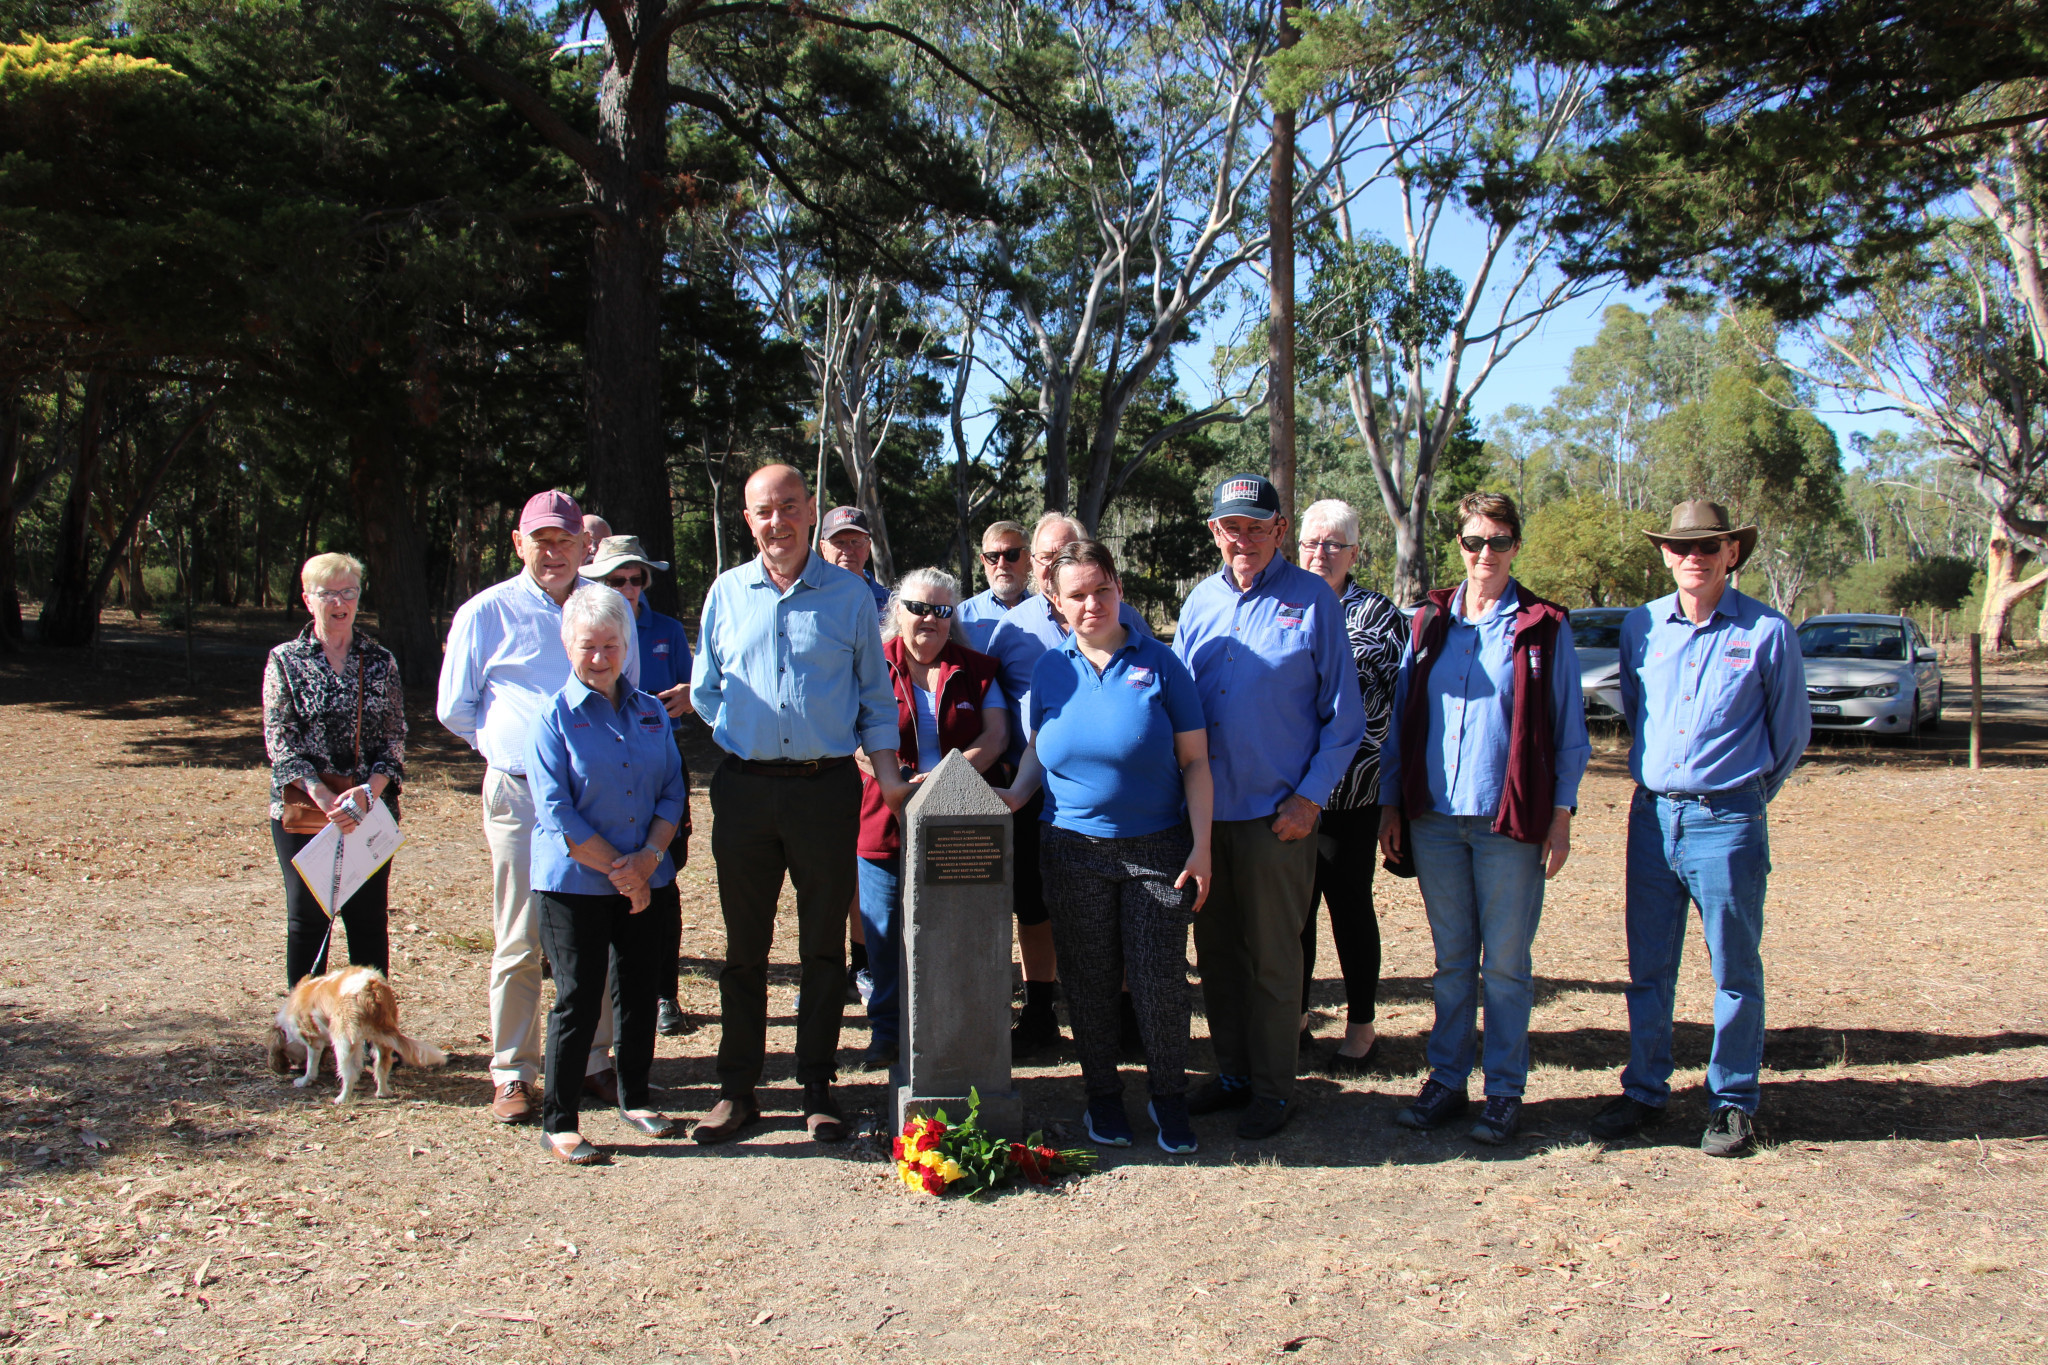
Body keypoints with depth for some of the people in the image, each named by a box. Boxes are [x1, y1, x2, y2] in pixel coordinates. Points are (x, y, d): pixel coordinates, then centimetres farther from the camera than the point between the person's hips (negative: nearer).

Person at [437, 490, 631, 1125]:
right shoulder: (486, 613, 4)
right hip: (521, 797, -3)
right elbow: (454, 709, 11)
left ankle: (592, 1061, 19)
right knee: (519, 942, 0)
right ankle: (512, 1073, 10)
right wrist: (509, 748, 9)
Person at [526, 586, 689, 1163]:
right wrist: (618, 871, -14)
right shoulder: (555, 718, -5)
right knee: (578, 1001, -1)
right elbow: (556, 813, -11)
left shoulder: (650, 712, 8)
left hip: (647, 881, 4)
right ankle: (558, 1122, 12)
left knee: (641, 991, 13)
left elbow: (674, 791, 7)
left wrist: (649, 856, -10)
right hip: (576, 884, -4)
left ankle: (634, 1098, 31)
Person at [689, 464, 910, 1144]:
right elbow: (704, 689, 17)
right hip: (745, 787, 1)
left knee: (823, 943, 6)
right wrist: (746, 731, 7)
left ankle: (816, 1084, 17)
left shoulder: (850, 594, 4)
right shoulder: (727, 592, 8)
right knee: (744, 943, 7)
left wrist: (888, 772, 0)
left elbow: (876, 694, 8)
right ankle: (737, 1088, 17)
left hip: (827, 787, -1)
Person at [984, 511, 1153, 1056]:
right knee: (1034, 907, 9)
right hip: (1035, 794, 2)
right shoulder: (1013, 625, 8)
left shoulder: (1123, 619, 5)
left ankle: (1124, 1010, 20)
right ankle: (1039, 1015, 23)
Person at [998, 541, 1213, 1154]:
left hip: (1157, 850, -2)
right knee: (1090, 982, 10)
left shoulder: (1160, 664, -4)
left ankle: (1169, 1097, 21)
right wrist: (1015, 795, -4)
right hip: (1074, 850, 2)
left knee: (1160, 981, 1)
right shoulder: (1050, 669, 5)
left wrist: (1201, 846, -9)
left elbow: (1194, 762, -3)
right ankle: (1102, 1094, 27)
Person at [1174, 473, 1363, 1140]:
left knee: (1272, 958, 4)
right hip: (1204, 810, 5)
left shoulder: (1313, 599, -4)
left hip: (1276, 814, -5)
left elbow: (1342, 716, -3)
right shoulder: (1201, 600, 9)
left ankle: (1273, 1088, 18)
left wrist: (1309, 797, -10)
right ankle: (1232, 1072, 28)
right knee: (1216, 950, 13)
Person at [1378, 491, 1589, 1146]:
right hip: (1435, 815, 3)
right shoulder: (1429, 621, 10)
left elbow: (1568, 729, 2)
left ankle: (1505, 1092, 15)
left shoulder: (1544, 627, 1)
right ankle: (1447, 1081, 21)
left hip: (1510, 819, -3)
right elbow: (1402, 717, 13)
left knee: (1505, 963, 4)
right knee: (1452, 958, 12)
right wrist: (1390, 800, 8)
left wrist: (1561, 813, -4)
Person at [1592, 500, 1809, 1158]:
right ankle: (1645, 1091, 22)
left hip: (1728, 820, -3)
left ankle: (1733, 1102, 18)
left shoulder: (1767, 632, -3)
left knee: (1735, 970, 5)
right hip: (1652, 814, 3)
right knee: (1647, 967, 10)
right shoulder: (1640, 627, 6)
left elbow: (1791, 732, 8)